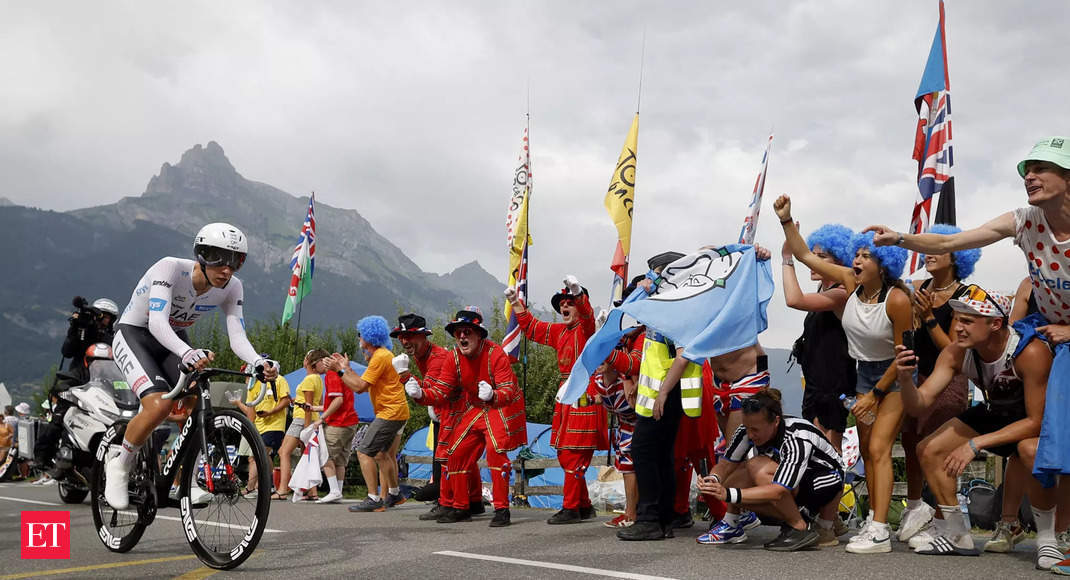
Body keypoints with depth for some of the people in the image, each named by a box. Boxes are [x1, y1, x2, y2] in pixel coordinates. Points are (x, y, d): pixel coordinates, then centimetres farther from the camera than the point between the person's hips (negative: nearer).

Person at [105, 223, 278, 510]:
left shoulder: (231, 287, -15)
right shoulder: (170, 268, -30)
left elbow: (237, 336, -22)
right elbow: (157, 322, -42)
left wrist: (259, 362, -43)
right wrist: (187, 353, -60)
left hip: (173, 340, 5)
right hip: (133, 335, -5)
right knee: (160, 404, -27)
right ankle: (119, 467, -3)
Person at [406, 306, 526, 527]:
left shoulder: (495, 354, -24)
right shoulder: (454, 357, -7)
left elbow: (509, 391, -31)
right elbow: (441, 391, -8)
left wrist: (492, 395, -53)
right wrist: (420, 393, -27)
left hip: (502, 408, -6)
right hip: (474, 410, 6)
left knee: (495, 450, -24)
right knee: (457, 453, 2)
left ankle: (502, 509, -14)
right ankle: (460, 508, 19)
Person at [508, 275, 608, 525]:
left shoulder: (585, 329, -8)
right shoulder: (559, 331, 17)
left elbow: (587, 316, -32)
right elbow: (532, 328, 30)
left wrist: (578, 294, -49)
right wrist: (517, 303, 25)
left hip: (584, 399, -9)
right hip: (566, 399, 9)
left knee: (574, 455, -8)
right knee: (565, 455, 13)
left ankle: (571, 508, -1)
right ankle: (584, 506, 23)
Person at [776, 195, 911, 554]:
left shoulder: (898, 299, -24)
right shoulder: (851, 282, -8)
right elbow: (805, 256, -3)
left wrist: (876, 395, -14)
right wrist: (786, 220, -14)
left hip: (895, 376, -6)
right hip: (865, 372, 6)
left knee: (878, 447, -16)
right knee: (867, 449, 6)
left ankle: (879, 532, -17)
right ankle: (875, 519, 15)